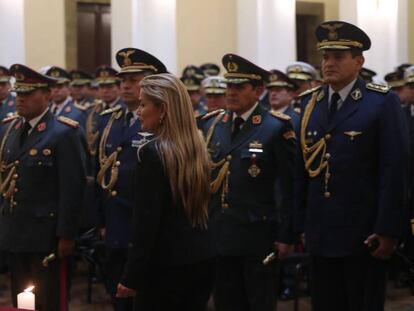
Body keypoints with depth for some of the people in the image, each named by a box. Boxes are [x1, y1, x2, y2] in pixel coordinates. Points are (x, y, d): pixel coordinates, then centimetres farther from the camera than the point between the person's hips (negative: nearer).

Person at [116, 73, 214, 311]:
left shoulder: (152, 153, -15)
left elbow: (146, 222, -17)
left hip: (166, 266, -7)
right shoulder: (198, 147, 8)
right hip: (202, 259, 7)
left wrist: (131, 277, -13)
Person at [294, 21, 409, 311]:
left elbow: (394, 170, -10)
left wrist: (388, 230, -14)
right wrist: (301, 223, 6)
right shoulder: (310, 102, 9)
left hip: (363, 233, -4)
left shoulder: (383, 102, -6)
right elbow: (302, 167, 9)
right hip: (321, 233, 5)